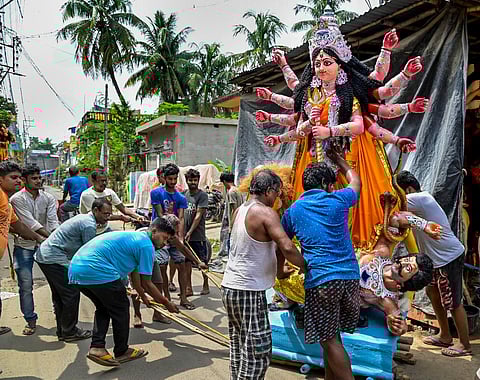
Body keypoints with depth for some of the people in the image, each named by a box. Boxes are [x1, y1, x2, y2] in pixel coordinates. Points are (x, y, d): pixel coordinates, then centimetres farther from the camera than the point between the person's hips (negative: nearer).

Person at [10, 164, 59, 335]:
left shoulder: (48, 198, 2)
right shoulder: (17, 199, -8)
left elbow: (53, 221, -7)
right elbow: (31, 223, -17)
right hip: (24, 246, -3)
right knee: (25, 285, 0)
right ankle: (31, 320, 15)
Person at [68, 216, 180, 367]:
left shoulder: (135, 236, 24)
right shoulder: (146, 245, -5)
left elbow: (134, 272, 37)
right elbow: (147, 283, -2)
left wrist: (143, 296, 48)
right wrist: (166, 303, 12)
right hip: (97, 272, -10)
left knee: (103, 308, 25)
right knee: (121, 308, 8)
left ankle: (97, 347, 17)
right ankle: (122, 352, 22)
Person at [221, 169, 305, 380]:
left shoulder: (239, 211, 10)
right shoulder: (266, 213, -14)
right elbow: (287, 248, -23)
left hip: (229, 285, 9)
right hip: (249, 290, -9)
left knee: (239, 345, 19)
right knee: (258, 351, 0)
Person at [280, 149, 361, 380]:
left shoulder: (293, 211, 7)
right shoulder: (337, 200, 5)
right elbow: (356, 182, 27)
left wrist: (280, 270, 34)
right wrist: (338, 159, 41)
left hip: (320, 279, -3)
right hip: (349, 276, 3)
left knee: (329, 340, 5)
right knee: (332, 336, 17)